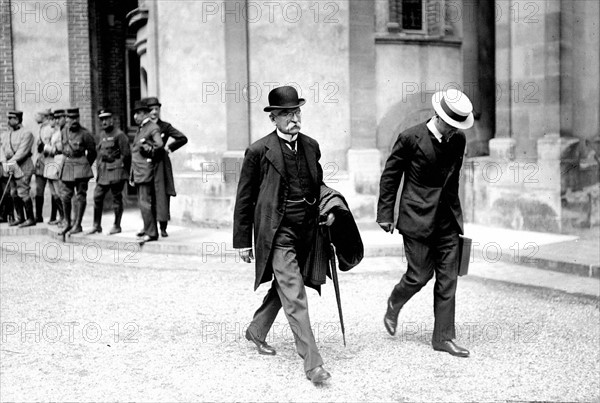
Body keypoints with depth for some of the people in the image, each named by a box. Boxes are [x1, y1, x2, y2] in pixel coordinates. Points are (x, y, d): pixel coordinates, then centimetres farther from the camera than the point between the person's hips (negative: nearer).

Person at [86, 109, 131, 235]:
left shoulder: (119, 135, -8)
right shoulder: (101, 135, 15)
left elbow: (126, 154, -8)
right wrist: (98, 168, 14)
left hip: (116, 171, -7)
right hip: (103, 172, 7)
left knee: (117, 198, 1)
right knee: (97, 197, 4)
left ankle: (117, 226, 10)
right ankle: (97, 225, 13)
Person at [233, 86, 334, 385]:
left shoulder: (311, 146, 8)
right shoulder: (259, 151, -8)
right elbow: (244, 199, -2)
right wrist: (243, 241, -2)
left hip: (305, 232, 6)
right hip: (277, 233, -6)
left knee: (282, 288, 20)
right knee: (295, 296, -10)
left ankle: (257, 331, 43)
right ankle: (312, 363, -7)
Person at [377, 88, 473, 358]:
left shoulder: (458, 140, 4)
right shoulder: (411, 138, -12)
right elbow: (390, 175, -4)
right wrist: (385, 214, -3)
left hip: (447, 219, 5)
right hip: (418, 218, -5)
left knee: (448, 279, 4)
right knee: (420, 275, 0)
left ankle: (443, 337, 13)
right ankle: (393, 307, 31)